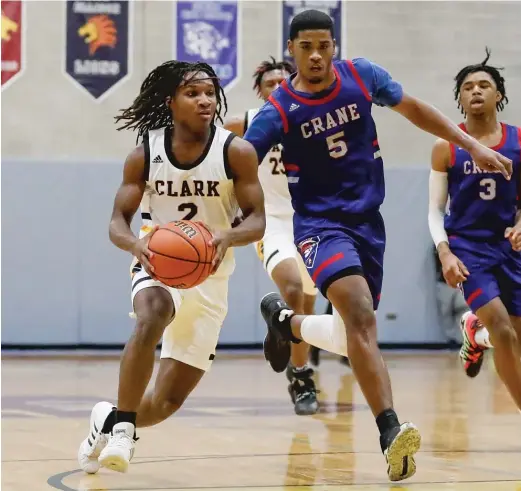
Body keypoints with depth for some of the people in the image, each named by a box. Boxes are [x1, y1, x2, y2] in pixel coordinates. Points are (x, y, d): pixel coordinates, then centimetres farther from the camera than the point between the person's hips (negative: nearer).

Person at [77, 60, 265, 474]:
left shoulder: (236, 152, -12)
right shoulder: (145, 155, -8)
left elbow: (257, 221, -10)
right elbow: (118, 221, -4)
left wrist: (228, 237, -34)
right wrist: (135, 243, -29)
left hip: (210, 278, 1)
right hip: (158, 266, -1)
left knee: (169, 400, 3)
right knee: (153, 317, -39)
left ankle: (111, 421, 34)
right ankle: (122, 424, -28)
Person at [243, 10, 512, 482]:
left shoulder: (362, 76, -3)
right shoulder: (278, 112, -12)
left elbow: (413, 108, 11)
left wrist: (473, 145, 7)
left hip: (368, 220, 5)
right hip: (321, 222, -5)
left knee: (350, 338, 12)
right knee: (360, 314, -30)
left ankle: (285, 320, 44)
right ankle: (390, 431, -37)